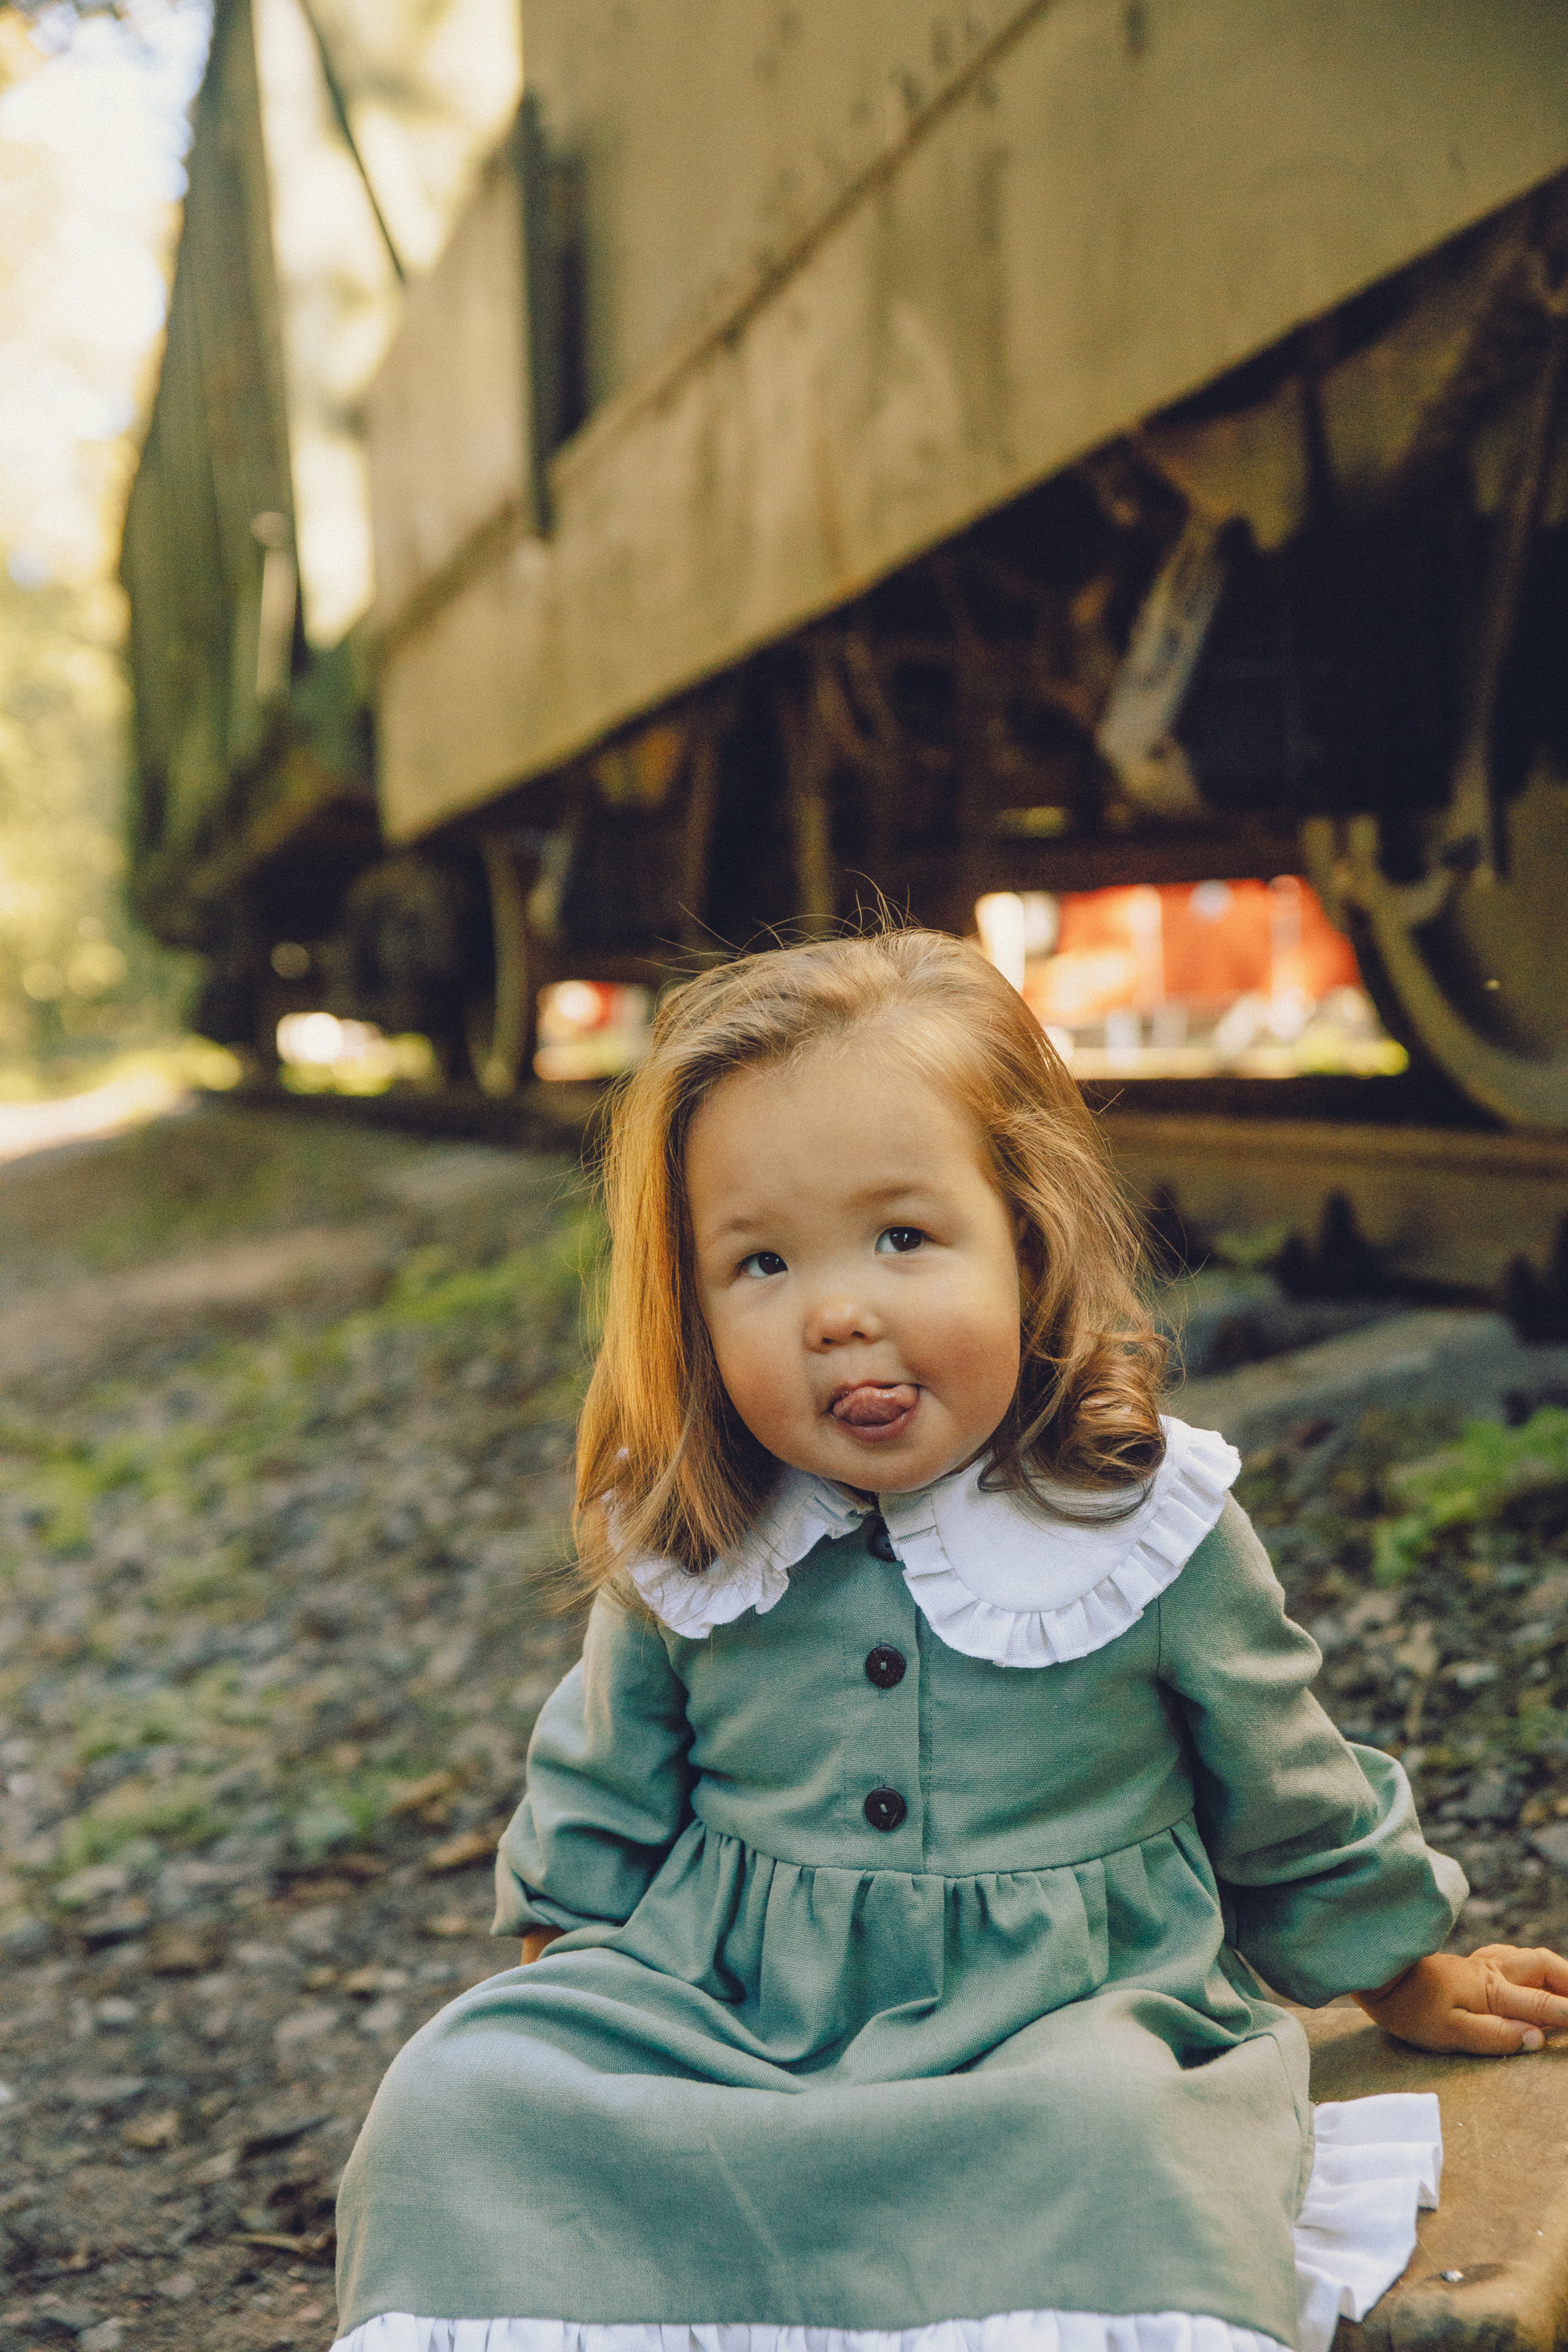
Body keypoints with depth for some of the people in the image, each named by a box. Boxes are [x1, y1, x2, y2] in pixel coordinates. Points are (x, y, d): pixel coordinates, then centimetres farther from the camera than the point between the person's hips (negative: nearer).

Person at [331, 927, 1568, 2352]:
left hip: (1059, 2020, -2)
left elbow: (1290, 1803, 13)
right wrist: (559, 1993, 18)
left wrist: (1403, 1983, 24)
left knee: (1112, 2133, -35)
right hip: (717, 2014, 3)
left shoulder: (1153, 1530, -4)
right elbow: (597, 1810, 21)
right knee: (462, 2095, -20)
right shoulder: (677, 1558, 2)